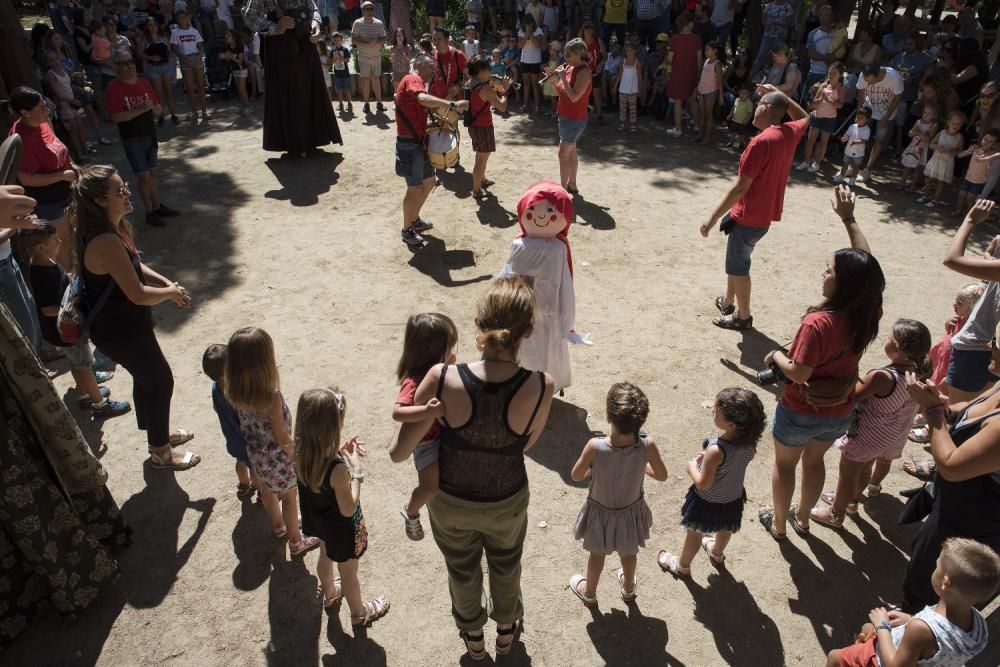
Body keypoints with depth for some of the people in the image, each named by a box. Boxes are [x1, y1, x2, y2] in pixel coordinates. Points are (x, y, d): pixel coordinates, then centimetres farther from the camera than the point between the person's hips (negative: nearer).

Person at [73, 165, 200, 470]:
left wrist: (167, 283, -2)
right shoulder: (106, 242, -32)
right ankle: (161, 453, 26)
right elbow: (138, 294, -30)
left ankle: (158, 435, 46)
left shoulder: (113, 227, -1)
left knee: (146, 376, 25)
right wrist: (170, 292, -12)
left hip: (123, 324, 9)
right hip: (120, 332, -9)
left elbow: (135, 265, 13)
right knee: (161, 381, 7)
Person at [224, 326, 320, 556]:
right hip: (277, 456, -6)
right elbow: (282, 438, -25)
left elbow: (242, 422, -2)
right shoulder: (272, 398, -38)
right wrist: (298, 454, -6)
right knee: (290, 498, 20)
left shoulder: (235, 391, -19)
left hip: (255, 453, 6)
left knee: (267, 490, 31)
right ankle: (296, 541, 42)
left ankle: (278, 526, 58)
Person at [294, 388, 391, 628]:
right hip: (343, 528, -7)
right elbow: (348, 509, -29)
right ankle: (359, 614, 46)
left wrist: (342, 453, -10)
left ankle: (330, 594, 62)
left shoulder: (303, 453, -20)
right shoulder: (338, 468, -41)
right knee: (348, 572, 19)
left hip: (319, 520, 7)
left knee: (326, 557, 34)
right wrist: (357, 470, -27)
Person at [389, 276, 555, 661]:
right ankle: (506, 630, 63)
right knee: (505, 566, 34)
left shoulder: (443, 380, -33)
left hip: (450, 502, 0)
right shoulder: (541, 388, -30)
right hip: (506, 502, 0)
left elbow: (398, 453, -23)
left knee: (462, 570, 32)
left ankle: (473, 636, 61)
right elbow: (526, 444, -11)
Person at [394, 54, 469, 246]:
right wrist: (452, 105, -38)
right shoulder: (413, 79, -11)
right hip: (409, 144, -10)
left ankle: (414, 219, 34)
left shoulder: (416, 83, 21)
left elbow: (419, 119, 15)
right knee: (415, 187, -4)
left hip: (417, 142, 10)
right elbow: (423, 99, -35)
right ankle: (407, 230, 10)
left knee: (429, 181, 19)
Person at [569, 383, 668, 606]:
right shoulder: (647, 445, -31)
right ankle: (628, 588, 58)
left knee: (597, 553, 27)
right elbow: (662, 476, -12)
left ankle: (589, 592, 53)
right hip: (631, 510, 2)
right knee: (629, 552, 31)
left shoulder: (595, 447, -36)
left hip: (601, 510, -1)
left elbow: (576, 476, -18)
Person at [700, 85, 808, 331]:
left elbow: (740, 187, -25)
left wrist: (713, 218, -20)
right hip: (763, 214, 9)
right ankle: (728, 302, 39)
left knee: (737, 266, 6)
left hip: (749, 217, -9)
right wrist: (777, 93, 23)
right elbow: (804, 117, 29)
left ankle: (743, 316, 19)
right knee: (736, 261, 24)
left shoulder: (761, 141, -24)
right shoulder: (790, 133, 2)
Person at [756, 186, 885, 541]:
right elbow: (865, 262, 0)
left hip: (801, 411, -5)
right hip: (839, 412, 6)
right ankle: (802, 517, 48)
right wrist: (849, 218, 2)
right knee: (814, 461, 29)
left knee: (785, 464, 20)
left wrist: (776, 355, -10)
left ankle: (778, 523, 39)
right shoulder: (869, 312, -14)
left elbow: (798, 373, -29)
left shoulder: (818, 323, -33)